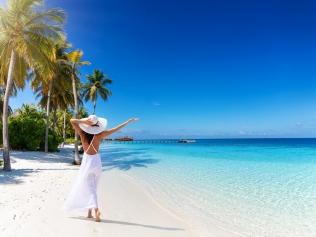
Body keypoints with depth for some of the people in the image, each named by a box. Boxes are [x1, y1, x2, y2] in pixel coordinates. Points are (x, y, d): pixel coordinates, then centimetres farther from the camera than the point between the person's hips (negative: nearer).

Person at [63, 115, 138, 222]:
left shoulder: (82, 134, -12)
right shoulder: (99, 135, -13)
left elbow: (72, 121, -9)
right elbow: (115, 129, -11)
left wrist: (84, 121, -20)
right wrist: (129, 121, -6)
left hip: (87, 162, -1)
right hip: (96, 162, 1)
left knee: (89, 188, 3)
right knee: (92, 187, 16)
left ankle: (96, 209, -15)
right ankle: (89, 212, 23)